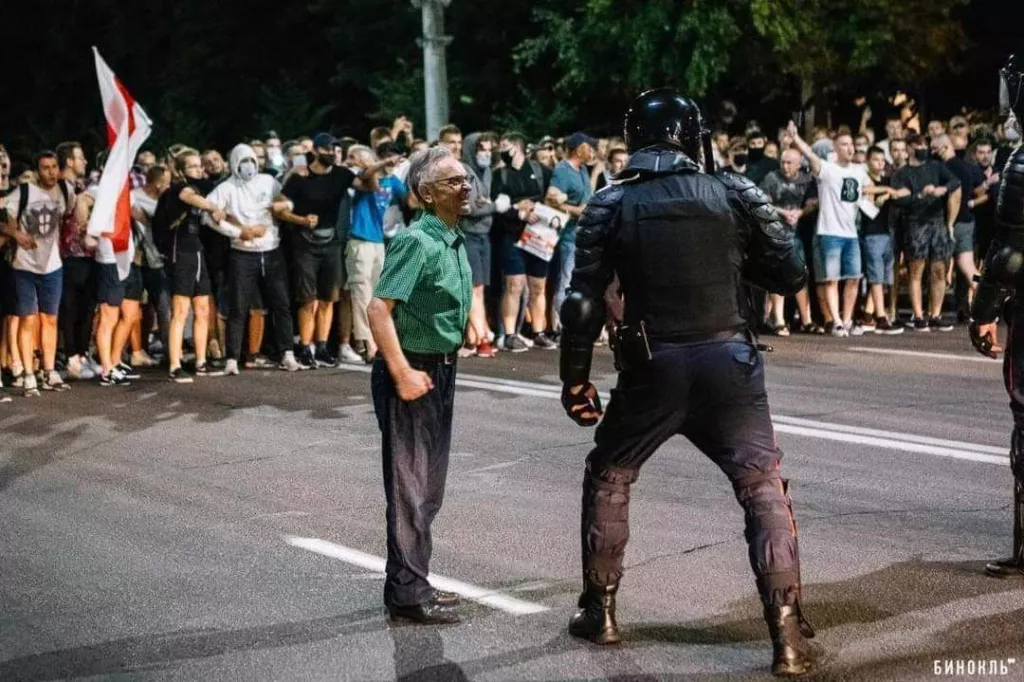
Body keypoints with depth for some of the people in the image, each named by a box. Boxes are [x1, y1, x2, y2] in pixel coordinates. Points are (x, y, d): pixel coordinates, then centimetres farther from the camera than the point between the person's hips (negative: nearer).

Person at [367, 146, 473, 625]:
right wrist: (402, 374, -25)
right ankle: (408, 595, 4)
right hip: (412, 372, -9)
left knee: (428, 487, 16)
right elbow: (379, 308, -25)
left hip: (440, 369, 9)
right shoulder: (417, 242, -18)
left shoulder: (455, 243, 11)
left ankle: (412, 583, 27)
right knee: (410, 487, -3)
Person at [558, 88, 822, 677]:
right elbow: (791, 277, 2)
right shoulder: (736, 193, -1)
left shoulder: (611, 206, 0)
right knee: (764, 489, 5)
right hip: (729, 361, -1)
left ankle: (601, 612, 26)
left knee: (608, 478, 22)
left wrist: (575, 378, 7)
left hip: (652, 368, 1)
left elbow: (582, 303, -3)